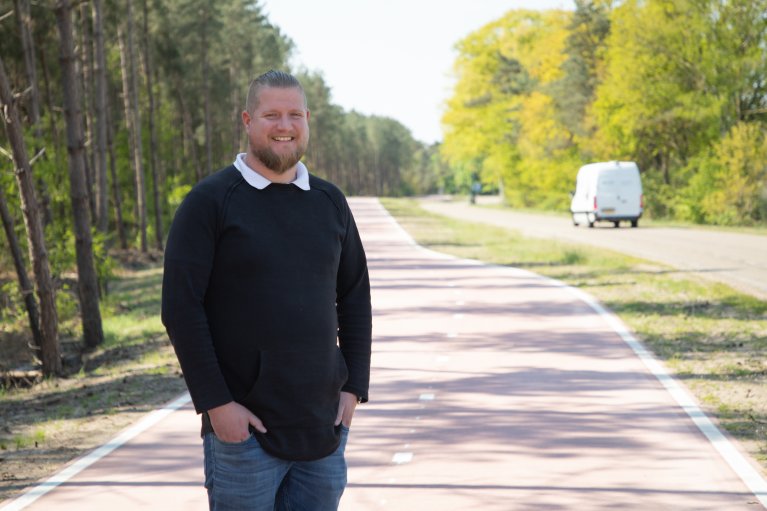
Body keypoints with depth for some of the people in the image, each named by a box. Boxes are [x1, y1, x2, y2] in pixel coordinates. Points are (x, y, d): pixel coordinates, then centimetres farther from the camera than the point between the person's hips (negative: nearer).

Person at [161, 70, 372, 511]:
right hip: (244, 425, -4)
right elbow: (181, 308, -10)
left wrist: (354, 388, 3)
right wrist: (216, 403, -14)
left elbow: (355, 298, 13)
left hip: (324, 425, 5)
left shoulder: (330, 202, 9)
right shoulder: (210, 201, -5)